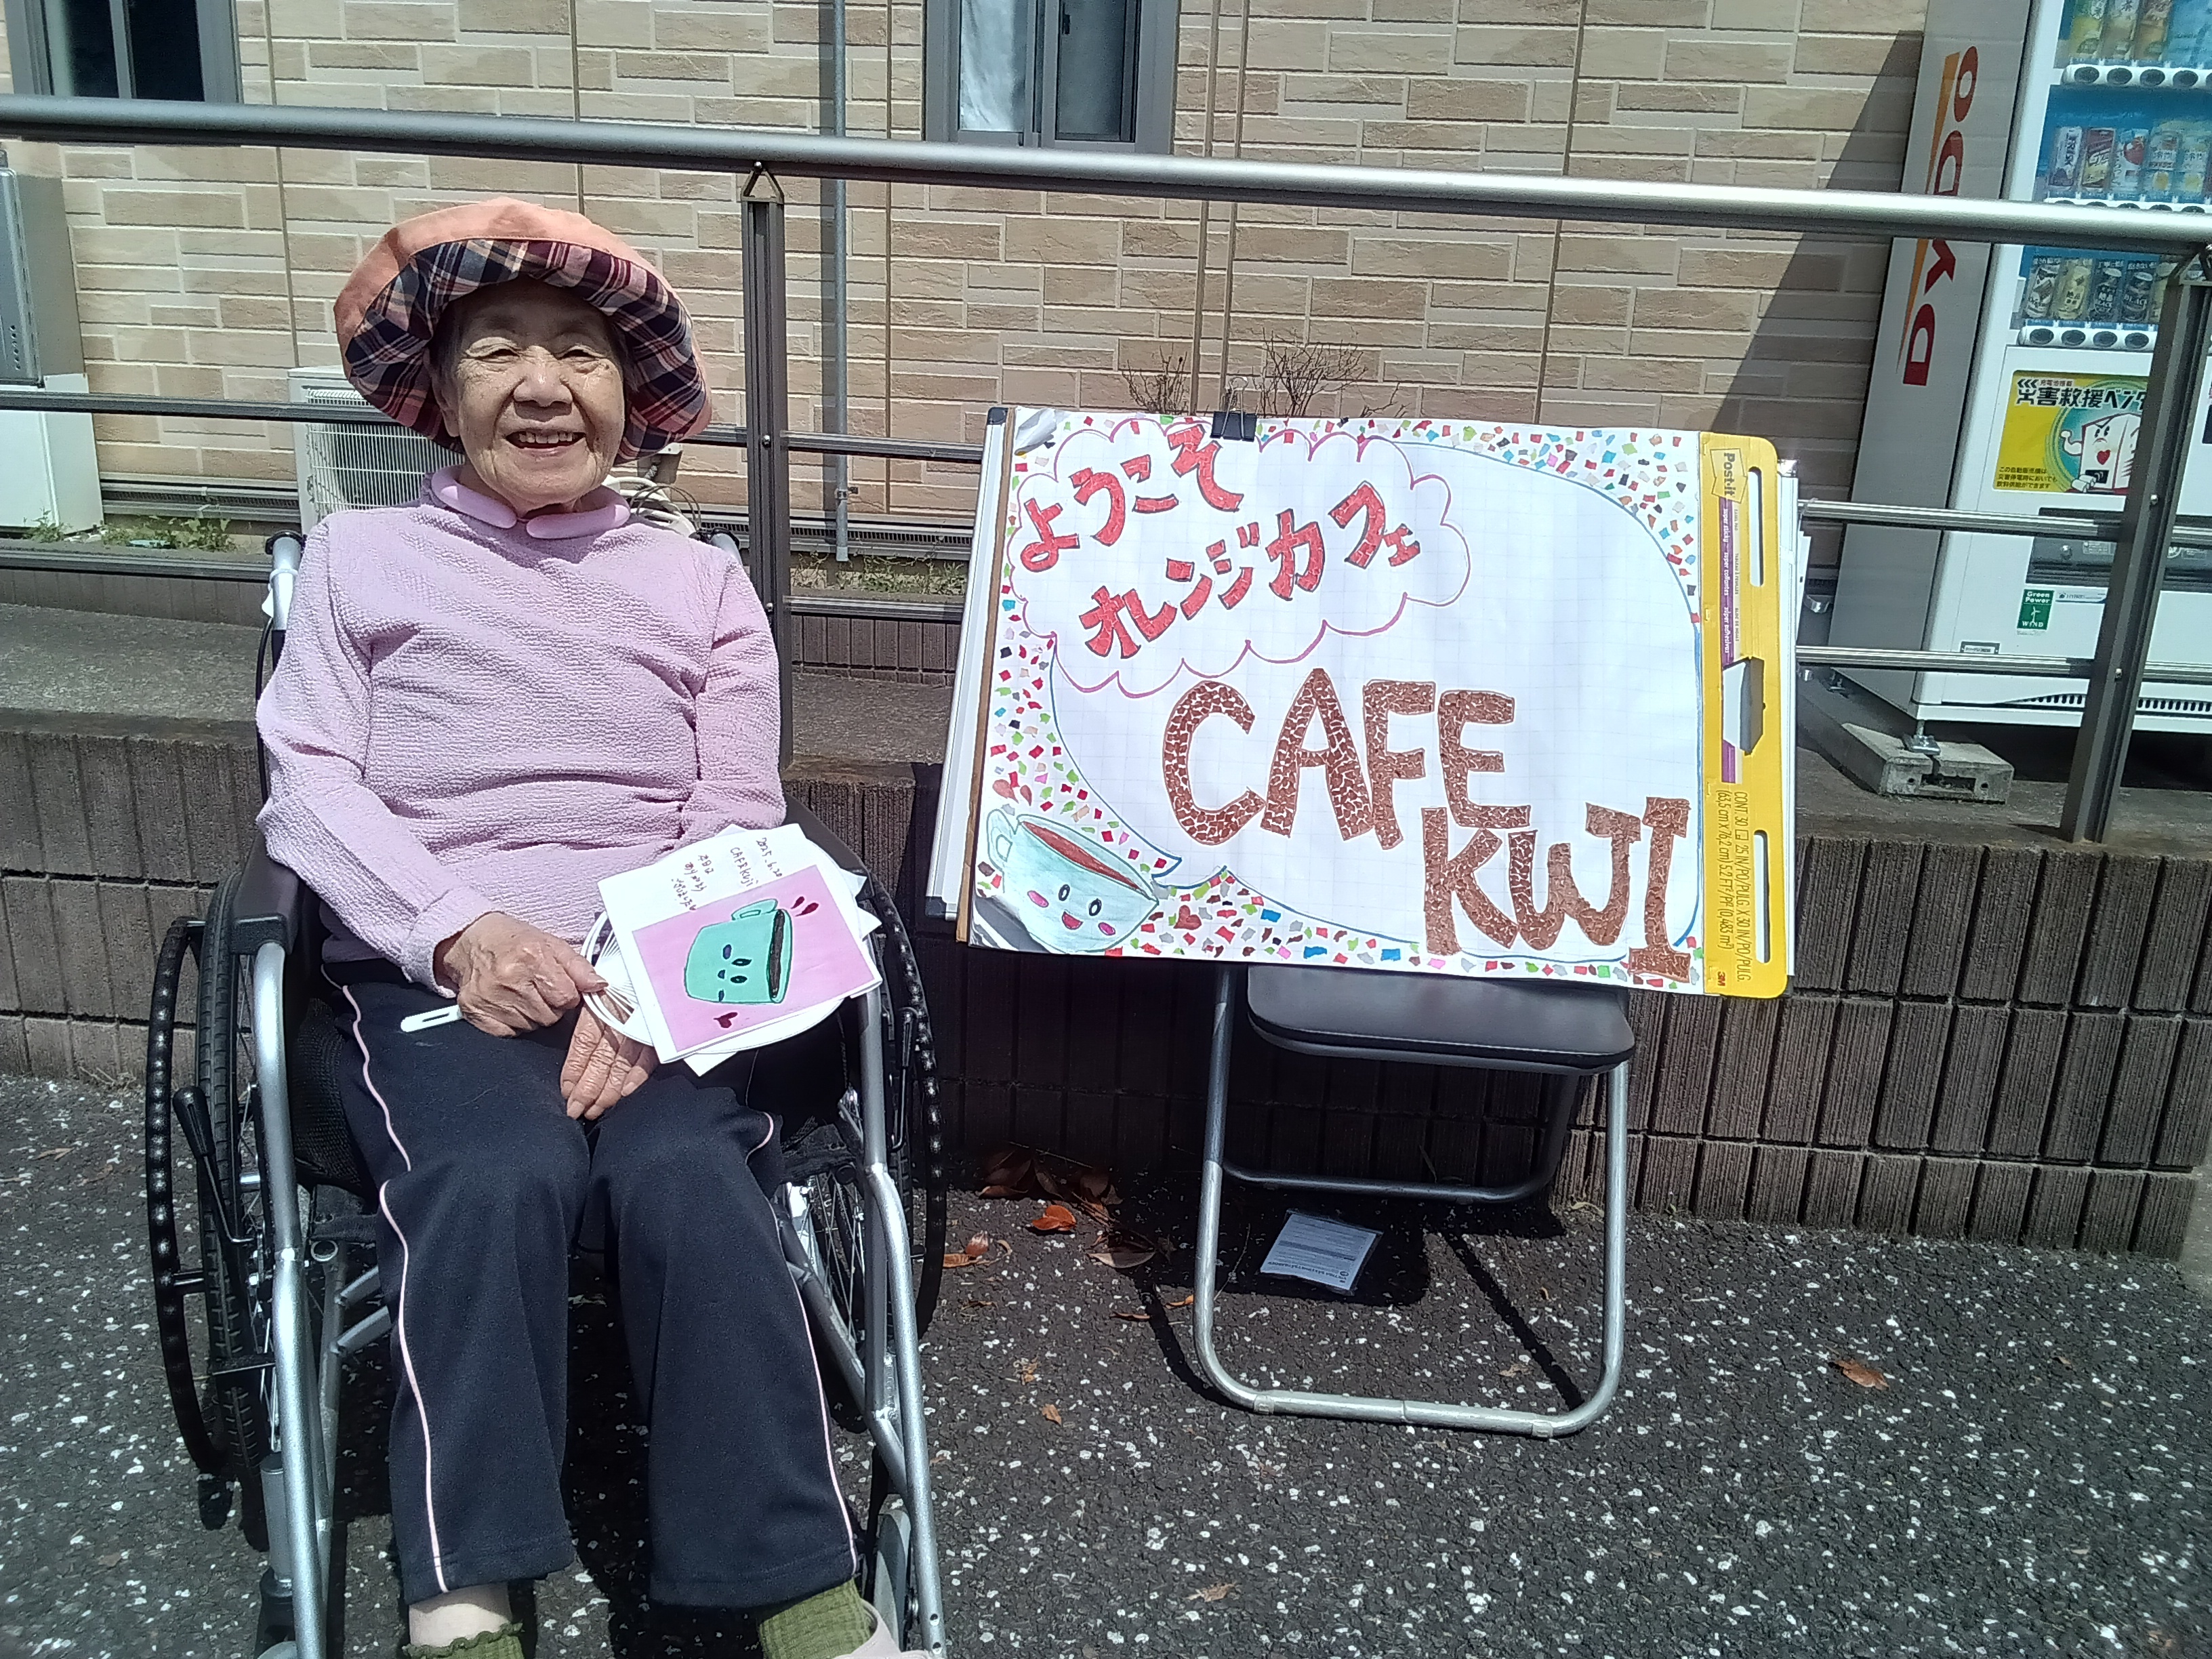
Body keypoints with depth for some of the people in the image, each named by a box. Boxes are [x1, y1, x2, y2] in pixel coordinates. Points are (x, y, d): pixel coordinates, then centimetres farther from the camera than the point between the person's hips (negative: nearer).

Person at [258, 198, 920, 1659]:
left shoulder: (700, 579, 17)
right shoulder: (359, 556, 16)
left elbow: (739, 817, 7)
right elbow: (309, 784, 5)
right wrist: (458, 931, -14)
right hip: (435, 974, 0)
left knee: (687, 1176, -29)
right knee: (500, 1177, -32)